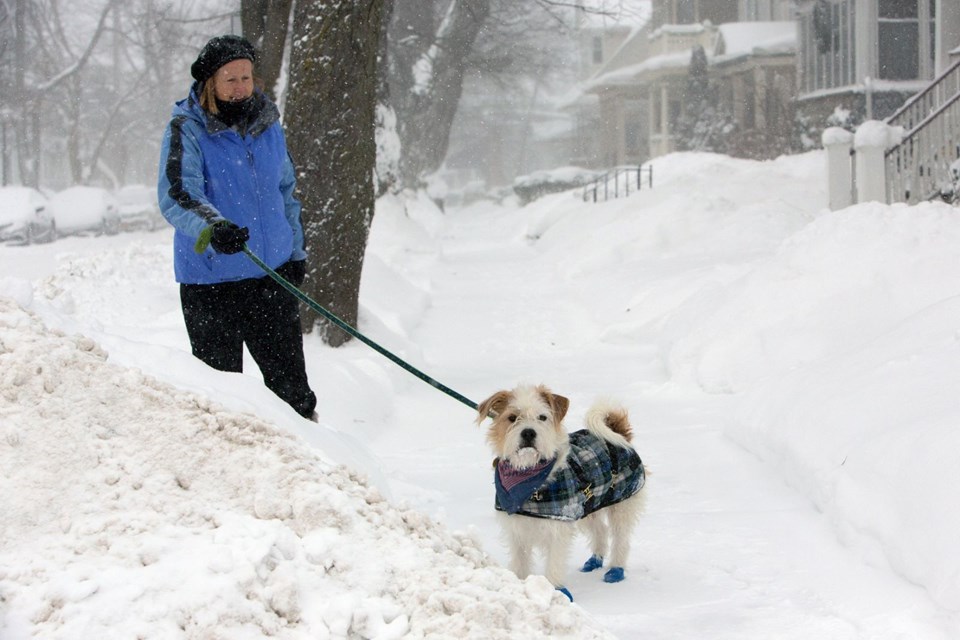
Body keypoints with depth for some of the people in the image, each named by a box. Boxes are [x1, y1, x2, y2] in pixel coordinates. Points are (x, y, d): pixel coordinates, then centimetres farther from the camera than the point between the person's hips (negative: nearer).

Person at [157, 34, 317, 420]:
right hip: (210, 279, -4)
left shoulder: (267, 125, 7)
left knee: (290, 380, 11)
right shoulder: (186, 129, -10)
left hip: (272, 274, 4)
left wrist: (295, 251, 18)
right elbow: (175, 194, -24)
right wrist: (212, 227, -42)